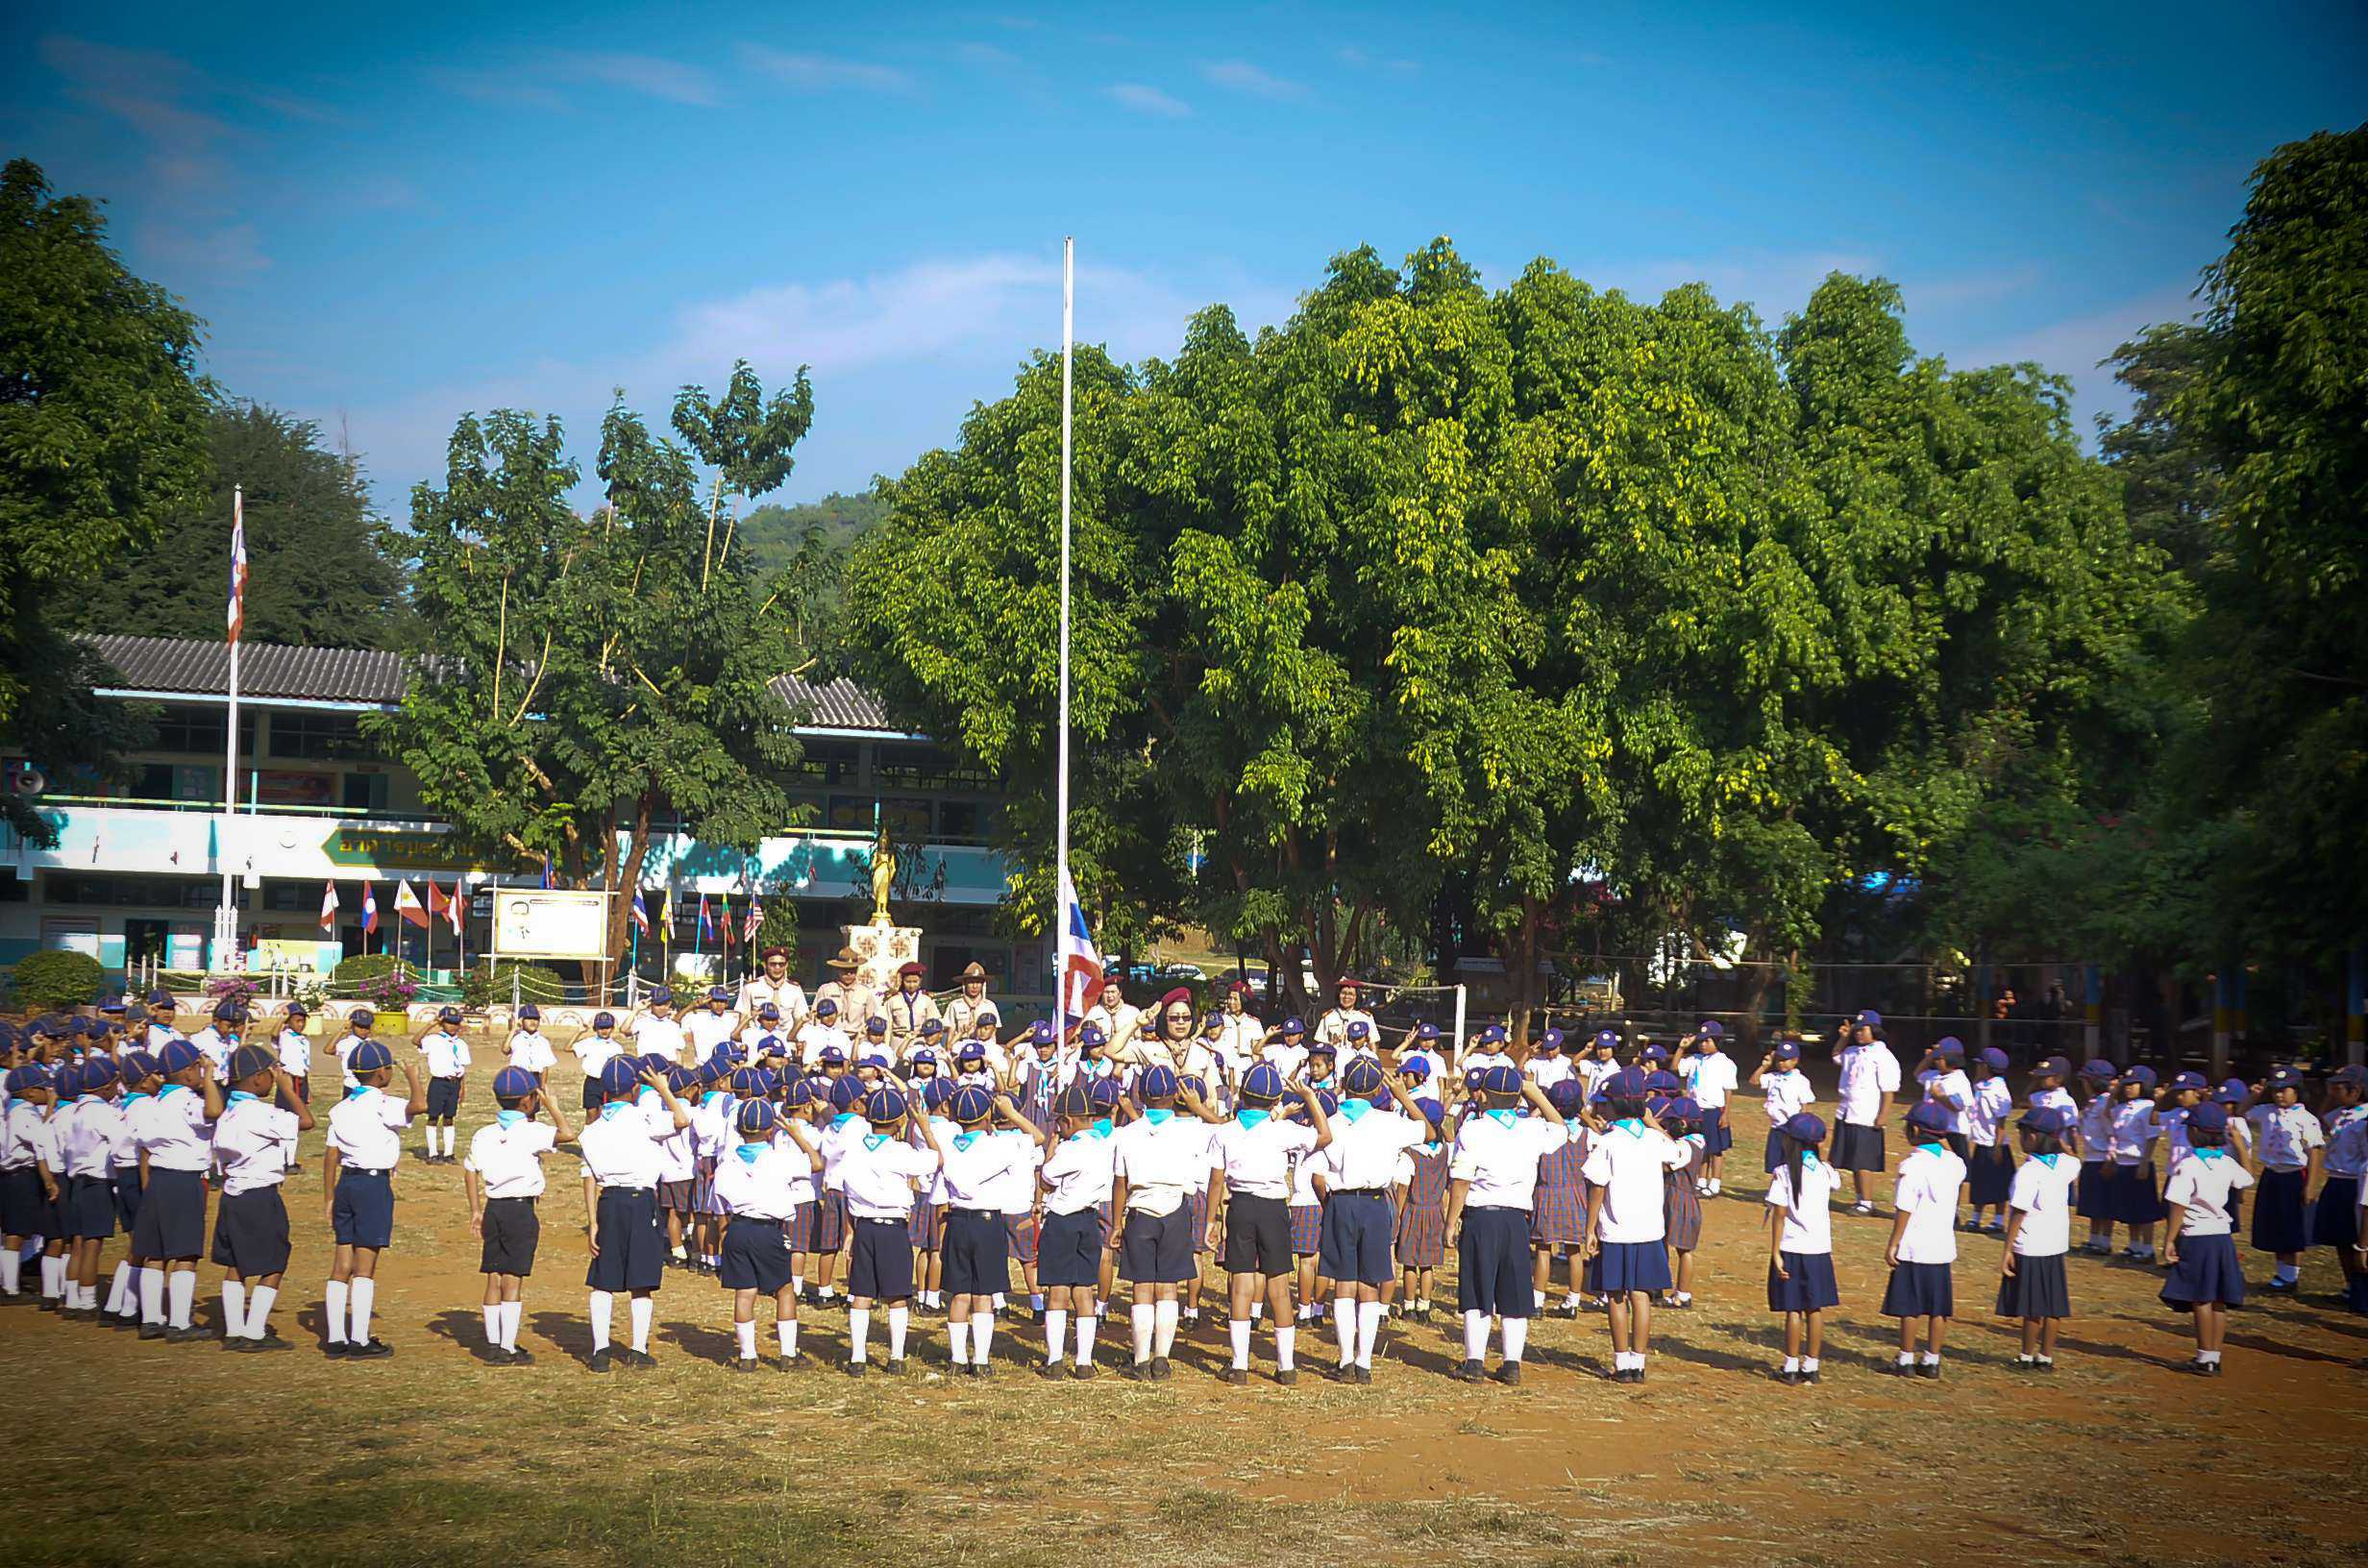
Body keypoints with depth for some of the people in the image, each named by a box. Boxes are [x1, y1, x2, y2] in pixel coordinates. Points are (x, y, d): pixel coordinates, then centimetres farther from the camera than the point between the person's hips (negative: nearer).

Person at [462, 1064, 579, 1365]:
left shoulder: (483, 1135, 7)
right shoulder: (530, 1132, -12)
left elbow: (470, 1171, 10)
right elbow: (568, 1134, -23)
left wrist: (476, 1211, 17)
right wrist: (552, 1105, -9)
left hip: (493, 1208, 6)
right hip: (521, 1210, -6)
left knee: (494, 1278, 11)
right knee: (513, 1280, -2)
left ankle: (493, 1344, 16)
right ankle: (507, 1348, -1)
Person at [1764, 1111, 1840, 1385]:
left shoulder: (1783, 1173, -11)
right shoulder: (1825, 1170, 2)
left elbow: (1779, 1215, -14)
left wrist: (1775, 1252, -11)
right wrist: (1818, 1151, 22)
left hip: (1792, 1249, -4)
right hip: (1820, 1249, 4)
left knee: (1793, 1310, 2)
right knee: (1815, 1309, 10)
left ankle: (1791, 1369, 6)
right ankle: (1811, 1367, 15)